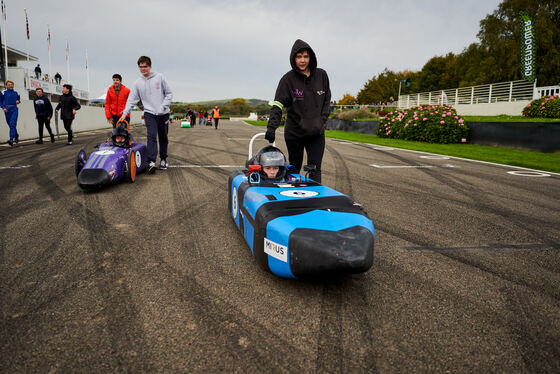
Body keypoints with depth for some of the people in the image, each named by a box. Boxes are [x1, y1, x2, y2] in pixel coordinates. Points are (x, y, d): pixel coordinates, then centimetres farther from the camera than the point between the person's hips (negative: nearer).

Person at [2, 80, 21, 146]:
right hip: (7, 110, 1)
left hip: (14, 109, -1)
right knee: (10, 124, 11)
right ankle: (16, 136, 37)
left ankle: (11, 140, -22)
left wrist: (18, 101, 0)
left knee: (12, 124, -15)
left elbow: (18, 99, 22)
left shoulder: (16, 93, 6)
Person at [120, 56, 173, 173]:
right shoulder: (138, 83, 7)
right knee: (152, 136, -17)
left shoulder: (160, 77, 2)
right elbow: (132, 99, 6)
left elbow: (169, 93, 2)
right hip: (149, 113, 0)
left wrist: (162, 107, -9)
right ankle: (151, 162, -25)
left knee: (163, 138, 8)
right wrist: (125, 113, -6)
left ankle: (163, 159, 23)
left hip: (163, 114, 1)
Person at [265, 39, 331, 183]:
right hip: (294, 133, -1)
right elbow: (278, 104, -15)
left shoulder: (321, 75, 2)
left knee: (315, 170, -7)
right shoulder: (288, 79, -7)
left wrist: (322, 121, -3)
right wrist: (271, 127, -29)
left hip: (316, 133, 1)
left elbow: (327, 101, 11)